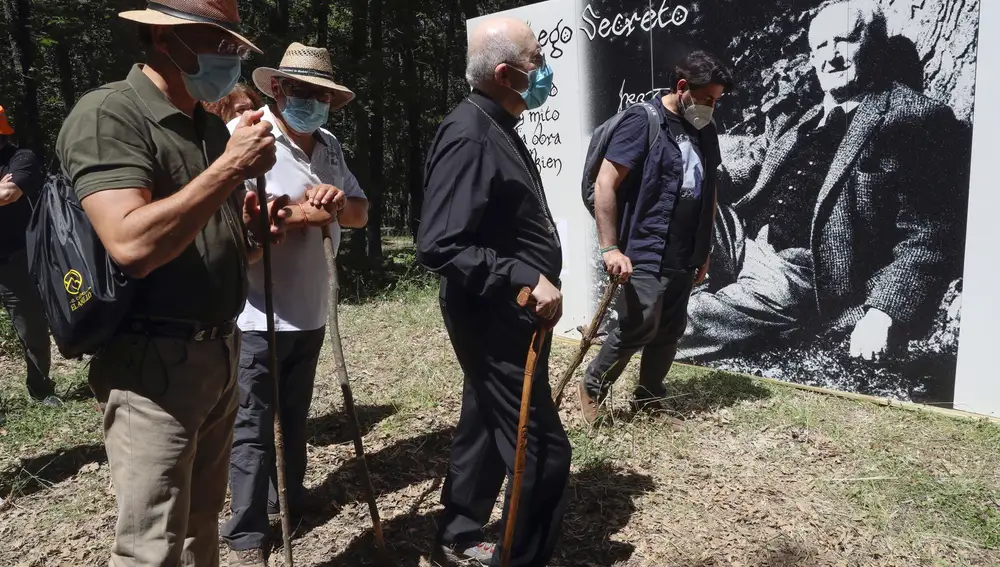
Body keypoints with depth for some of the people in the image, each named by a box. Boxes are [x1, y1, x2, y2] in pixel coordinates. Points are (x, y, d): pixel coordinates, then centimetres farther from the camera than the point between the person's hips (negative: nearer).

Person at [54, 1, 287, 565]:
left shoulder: (212, 125, 12)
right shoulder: (108, 114, -13)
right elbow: (131, 245, -28)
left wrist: (256, 232, 0)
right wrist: (232, 166, -23)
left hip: (221, 353, 8)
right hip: (154, 363, -8)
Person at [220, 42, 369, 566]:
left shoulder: (330, 146, 11)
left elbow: (361, 213, 10)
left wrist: (339, 202, -12)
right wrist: (300, 213, -19)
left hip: (311, 310, 7)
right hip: (259, 314, -7)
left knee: (294, 416, 21)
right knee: (252, 426, 3)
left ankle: (290, 501, 38)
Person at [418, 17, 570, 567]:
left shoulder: (497, 128, 11)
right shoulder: (468, 136, -21)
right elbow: (439, 247, -27)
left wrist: (534, 283, 16)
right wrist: (526, 281, -26)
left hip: (510, 315, 10)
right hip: (495, 318, -10)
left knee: (485, 429, 21)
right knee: (543, 449, -2)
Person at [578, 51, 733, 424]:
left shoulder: (705, 131, 10)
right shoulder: (642, 121, -11)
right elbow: (605, 184, -16)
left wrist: (704, 250, 18)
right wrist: (610, 247, -21)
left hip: (683, 257, 7)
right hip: (643, 252, -7)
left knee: (670, 332, 11)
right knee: (638, 328, -7)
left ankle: (648, 400, 27)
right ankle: (593, 386, 16)